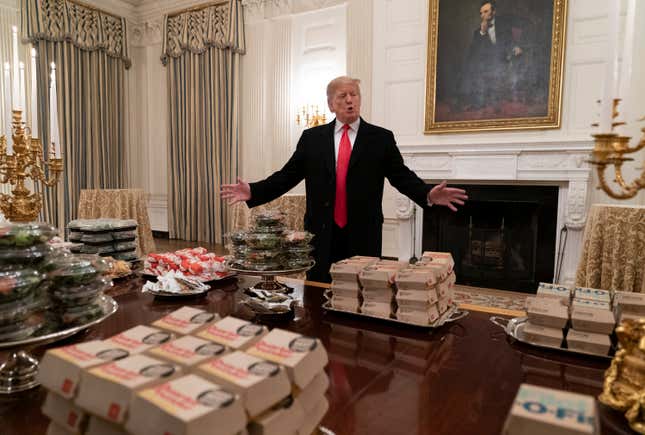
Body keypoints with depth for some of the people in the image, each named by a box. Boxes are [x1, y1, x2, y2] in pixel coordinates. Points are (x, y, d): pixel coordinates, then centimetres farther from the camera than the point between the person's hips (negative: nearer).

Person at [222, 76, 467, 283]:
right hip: (321, 236, 1)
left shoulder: (381, 138, 3)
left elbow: (402, 177, 0)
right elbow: (287, 175, 4)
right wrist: (253, 191, -8)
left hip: (363, 237, -1)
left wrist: (428, 195, -19)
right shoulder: (311, 137, 7)